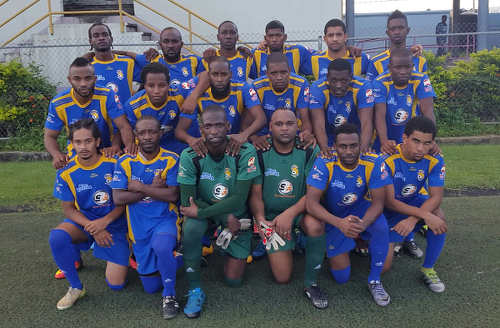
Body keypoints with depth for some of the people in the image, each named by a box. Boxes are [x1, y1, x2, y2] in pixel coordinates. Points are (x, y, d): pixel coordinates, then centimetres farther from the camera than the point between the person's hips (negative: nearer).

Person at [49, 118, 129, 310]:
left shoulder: (114, 164, -13)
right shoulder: (66, 173, -8)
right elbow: (68, 209, -4)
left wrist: (104, 221, -22)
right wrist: (93, 229, -19)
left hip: (114, 224, -1)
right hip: (83, 221, 2)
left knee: (116, 285, -7)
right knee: (56, 236, -33)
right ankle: (76, 287, -10)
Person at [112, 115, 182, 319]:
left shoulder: (171, 160, -7)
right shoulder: (125, 162, -3)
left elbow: (172, 195, -17)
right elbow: (118, 198, -12)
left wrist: (141, 187, -15)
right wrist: (153, 189, -15)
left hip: (165, 220, -3)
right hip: (139, 226, 3)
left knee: (162, 246, -39)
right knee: (151, 286, 10)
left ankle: (169, 295, -13)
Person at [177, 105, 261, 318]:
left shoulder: (245, 152, -22)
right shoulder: (190, 156, -19)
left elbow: (238, 200, -23)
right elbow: (187, 200, -17)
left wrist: (200, 212, -29)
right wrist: (226, 218, -23)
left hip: (236, 213, 0)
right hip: (204, 209, 1)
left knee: (233, 280, -1)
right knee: (190, 228, -35)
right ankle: (194, 290, -16)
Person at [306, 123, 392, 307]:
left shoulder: (373, 163, -20)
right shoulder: (324, 164, -25)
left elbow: (378, 202, -20)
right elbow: (311, 203, -30)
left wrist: (363, 223, -42)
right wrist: (340, 223, -46)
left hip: (361, 211, 2)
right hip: (333, 218, -1)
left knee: (381, 227, -33)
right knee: (341, 277, -4)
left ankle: (374, 280, -8)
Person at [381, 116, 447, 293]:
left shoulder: (435, 161, -14)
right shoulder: (388, 160, -27)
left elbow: (436, 197, -18)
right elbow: (389, 202, -26)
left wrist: (413, 219, -34)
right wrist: (425, 215, -34)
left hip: (415, 202, 3)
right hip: (390, 210, -3)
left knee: (439, 216, -32)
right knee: (383, 267, -12)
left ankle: (428, 269, -9)